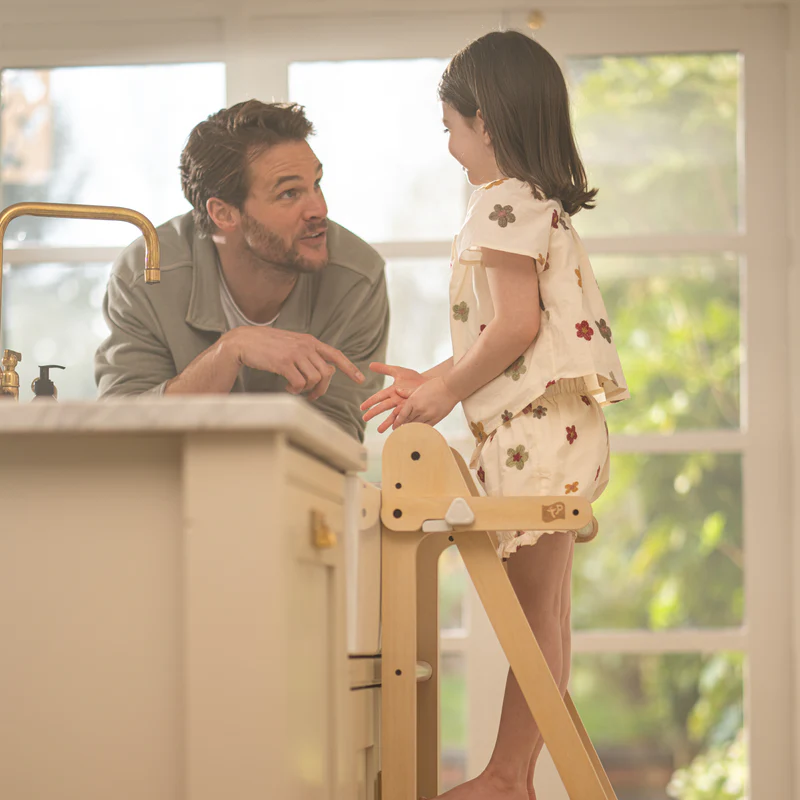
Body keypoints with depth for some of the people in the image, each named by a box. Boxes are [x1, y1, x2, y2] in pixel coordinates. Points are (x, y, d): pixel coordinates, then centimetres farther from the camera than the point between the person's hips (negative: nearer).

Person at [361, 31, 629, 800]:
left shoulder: (503, 203, -11)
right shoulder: (542, 204, 20)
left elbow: (516, 325, -19)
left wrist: (446, 391, -8)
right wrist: (438, 383, 18)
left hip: (534, 428, -10)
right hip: (552, 427, 10)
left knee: (535, 612, -6)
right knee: (541, 613, 10)